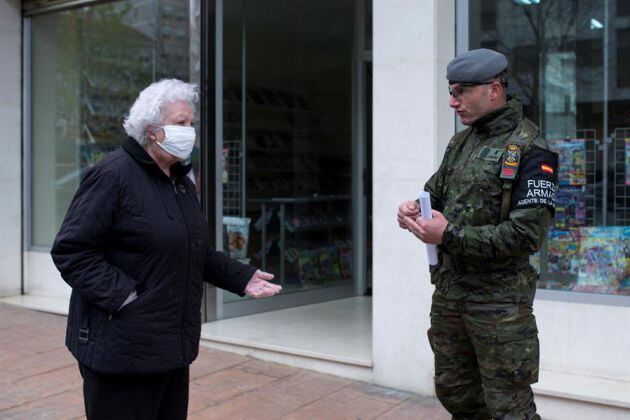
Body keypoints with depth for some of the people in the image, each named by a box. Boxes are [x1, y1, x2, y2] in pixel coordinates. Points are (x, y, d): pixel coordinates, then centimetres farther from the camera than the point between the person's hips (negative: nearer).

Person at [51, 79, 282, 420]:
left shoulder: (181, 182, 14)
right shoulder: (113, 175, -14)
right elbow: (70, 250, -17)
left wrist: (241, 278, 10)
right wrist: (123, 297, -24)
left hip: (173, 344, 9)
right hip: (122, 349, -8)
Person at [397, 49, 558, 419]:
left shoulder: (529, 150, -13)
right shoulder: (461, 143, 11)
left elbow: (527, 235, -20)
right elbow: (435, 192, 20)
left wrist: (449, 235, -20)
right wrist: (415, 211, -4)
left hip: (500, 300, -7)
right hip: (448, 291, 7)